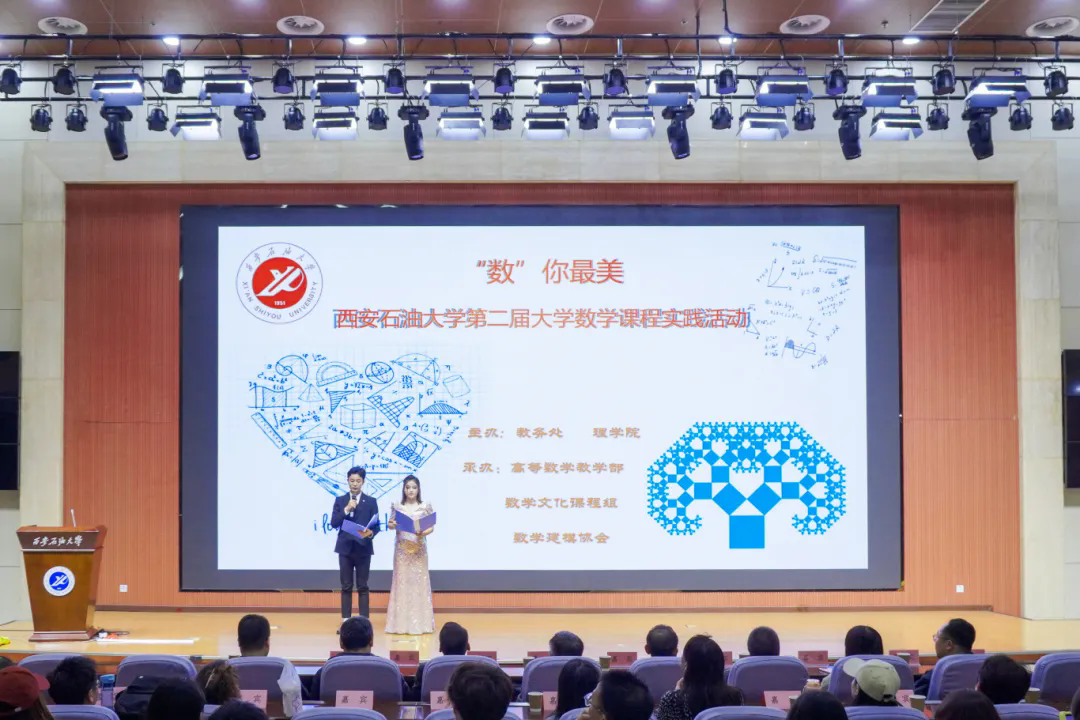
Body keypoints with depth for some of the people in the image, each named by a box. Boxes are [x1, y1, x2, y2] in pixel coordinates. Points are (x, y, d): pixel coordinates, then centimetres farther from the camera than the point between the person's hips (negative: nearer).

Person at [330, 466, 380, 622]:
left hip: (363, 548, -1)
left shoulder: (371, 501, 3)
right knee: (346, 586, 6)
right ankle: (346, 621, 10)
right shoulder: (340, 500, 6)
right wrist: (346, 509, -14)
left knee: (362, 586, 3)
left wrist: (370, 533, -22)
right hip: (345, 548, 1)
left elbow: (376, 525, 0)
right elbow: (334, 523, -2)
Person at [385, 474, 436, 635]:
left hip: (419, 548, -1)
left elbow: (432, 527, 1)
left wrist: (425, 533, -18)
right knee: (402, 582, 1)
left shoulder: (425, 506, 0)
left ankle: (420, 622, 6)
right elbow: (390, 523, 7)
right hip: (402, 548, 1)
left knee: (419, 582, 0)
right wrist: (392, 525, -15)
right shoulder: (397, 506, 2)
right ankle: (401, 623, 6)